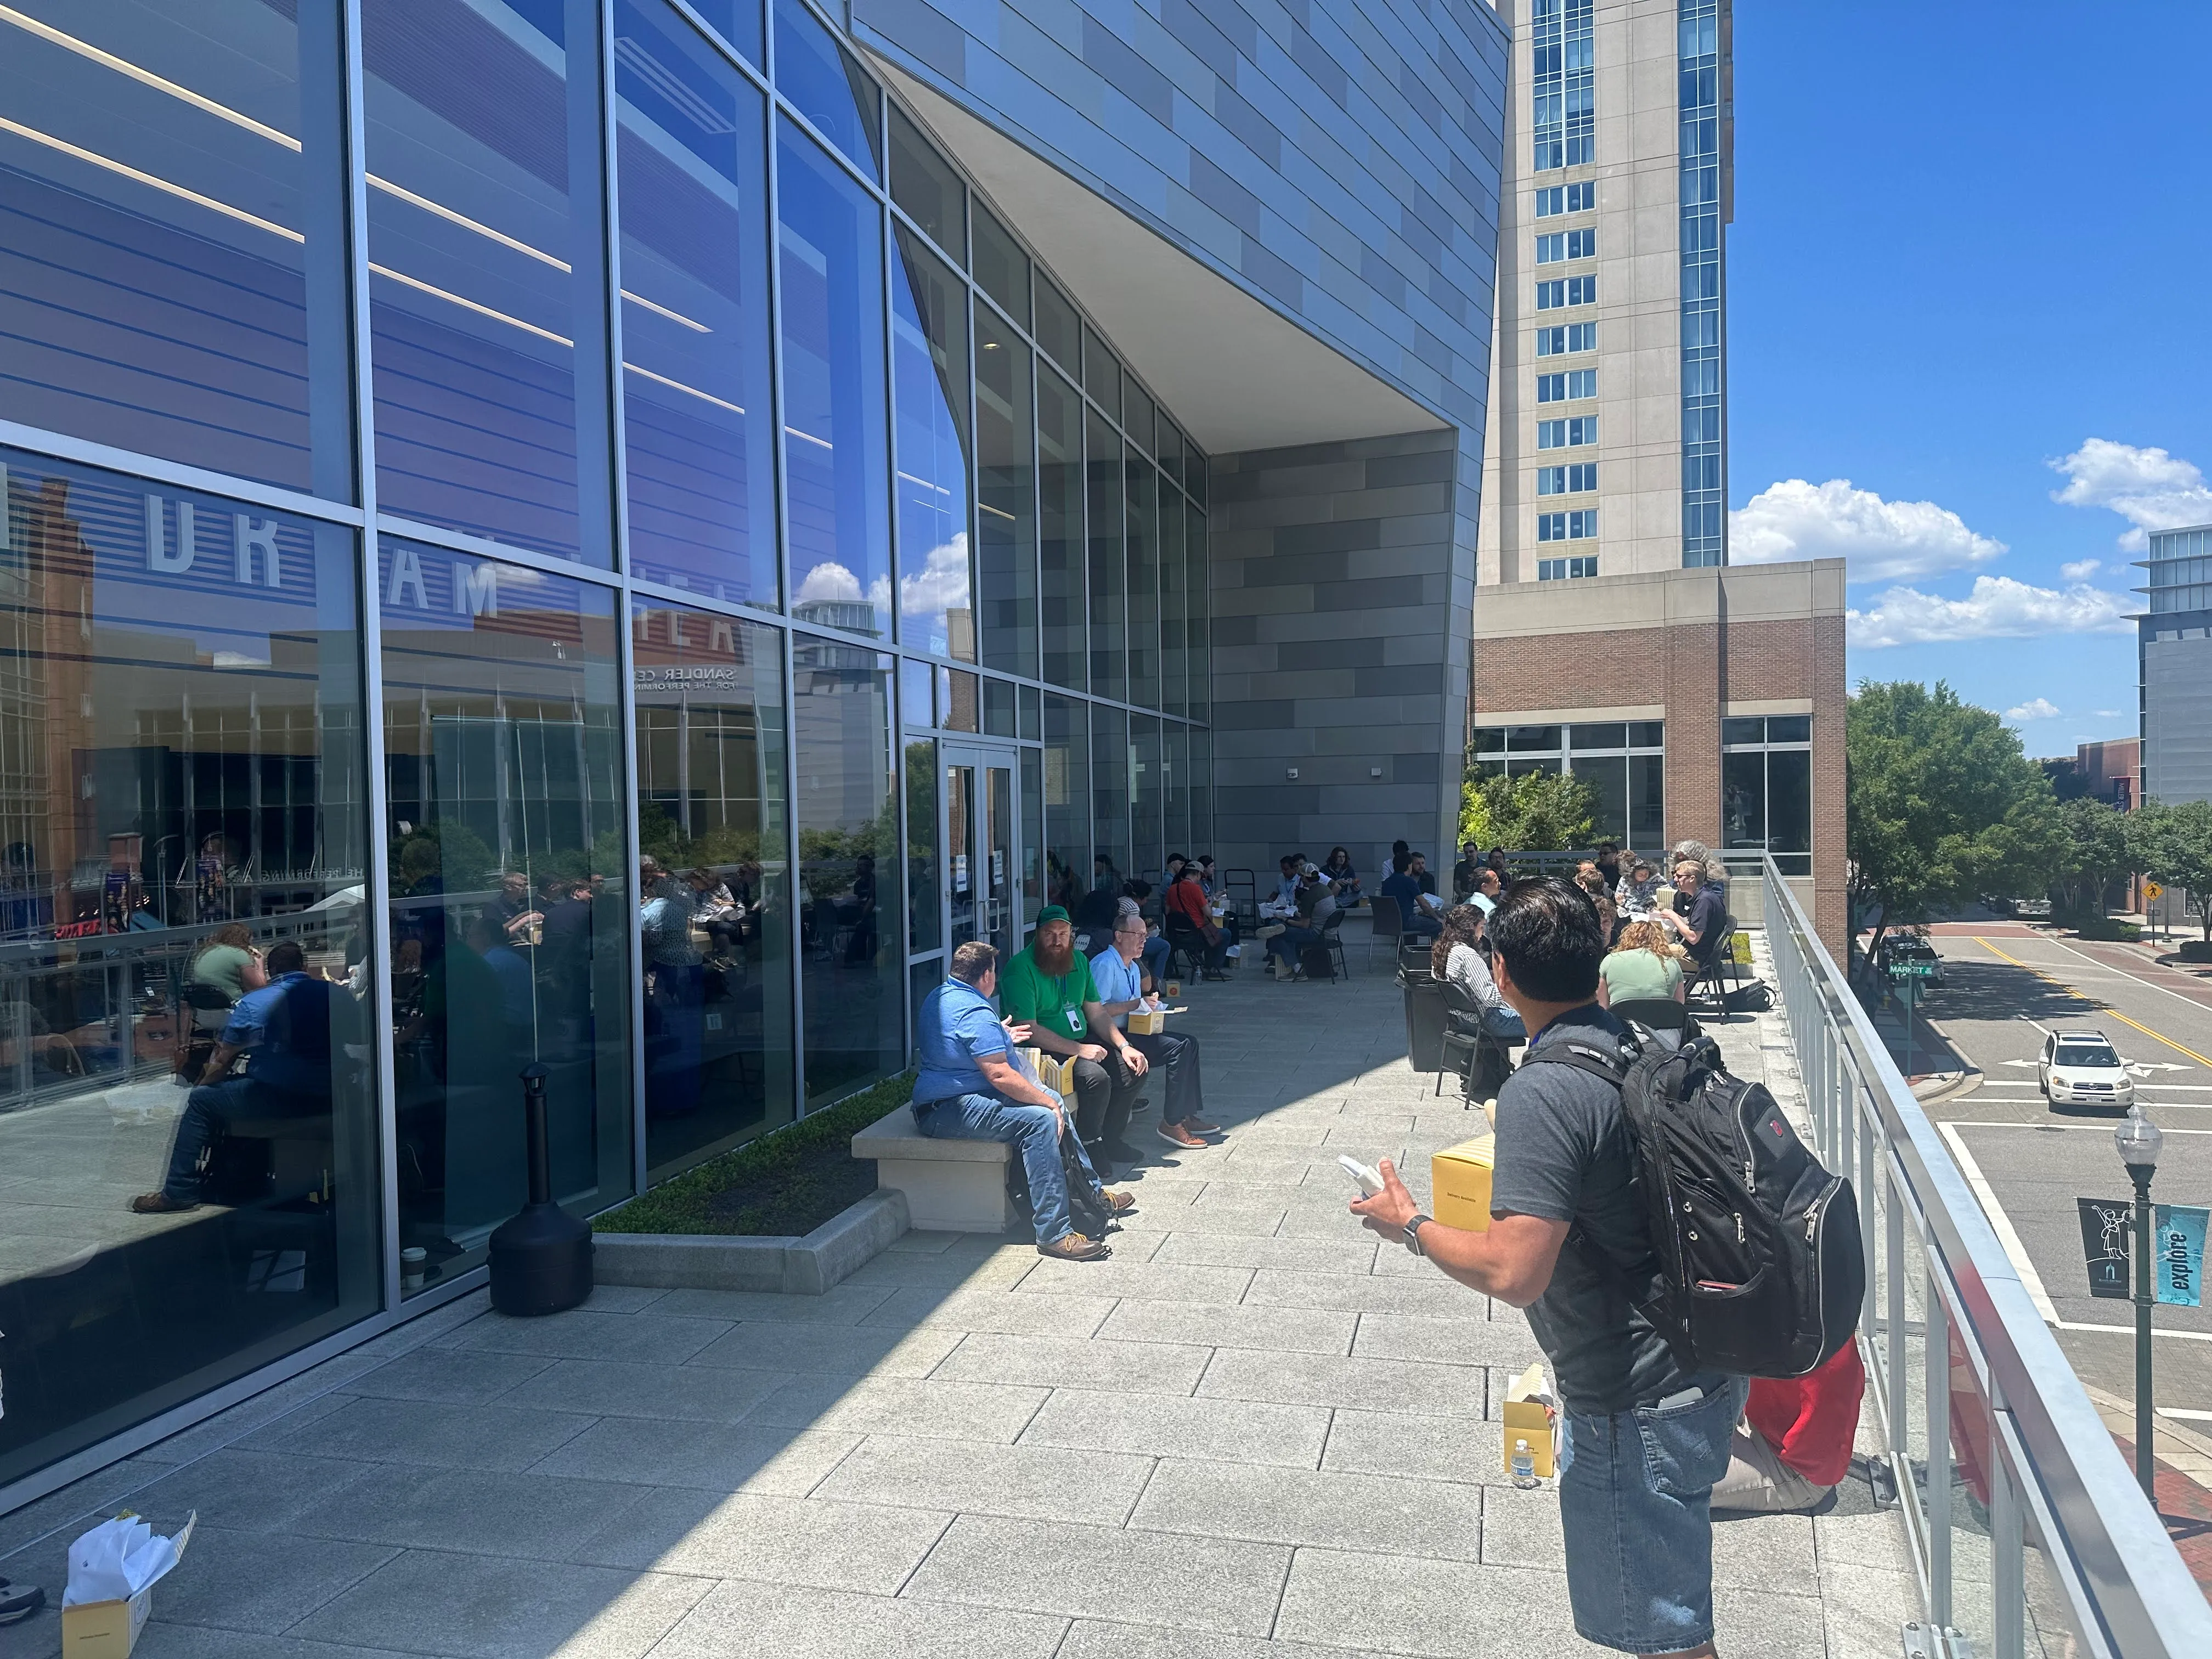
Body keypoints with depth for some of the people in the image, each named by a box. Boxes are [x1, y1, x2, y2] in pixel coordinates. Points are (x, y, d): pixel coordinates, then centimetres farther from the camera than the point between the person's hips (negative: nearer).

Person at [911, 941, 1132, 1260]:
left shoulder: (938, 998, 14)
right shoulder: (975, 1012, -19)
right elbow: (1000, 1075, -24)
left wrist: (1001, 1037, 43)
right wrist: (1050, 1102, -16)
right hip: (951, 1111, -12)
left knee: (1052, 1103, 13)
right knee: (1041, 1119, -26)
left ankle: (1093, 1192, 18)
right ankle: (1053, 1234, -28)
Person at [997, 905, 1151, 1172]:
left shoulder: (1078, 961, 9)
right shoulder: (1020, 969, -17)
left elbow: (1096, 1013, 12)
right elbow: (1029, 1029, -21)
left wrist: (1124, 1046, -3)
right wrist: (1079, 1049, -23)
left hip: (1082, 1041, 8)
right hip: (1043, 1050, -8)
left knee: (1134, 1067, -3)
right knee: (1097, 1077, -27)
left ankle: (1110, 1137, 13)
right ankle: (1089, 1148, -6)